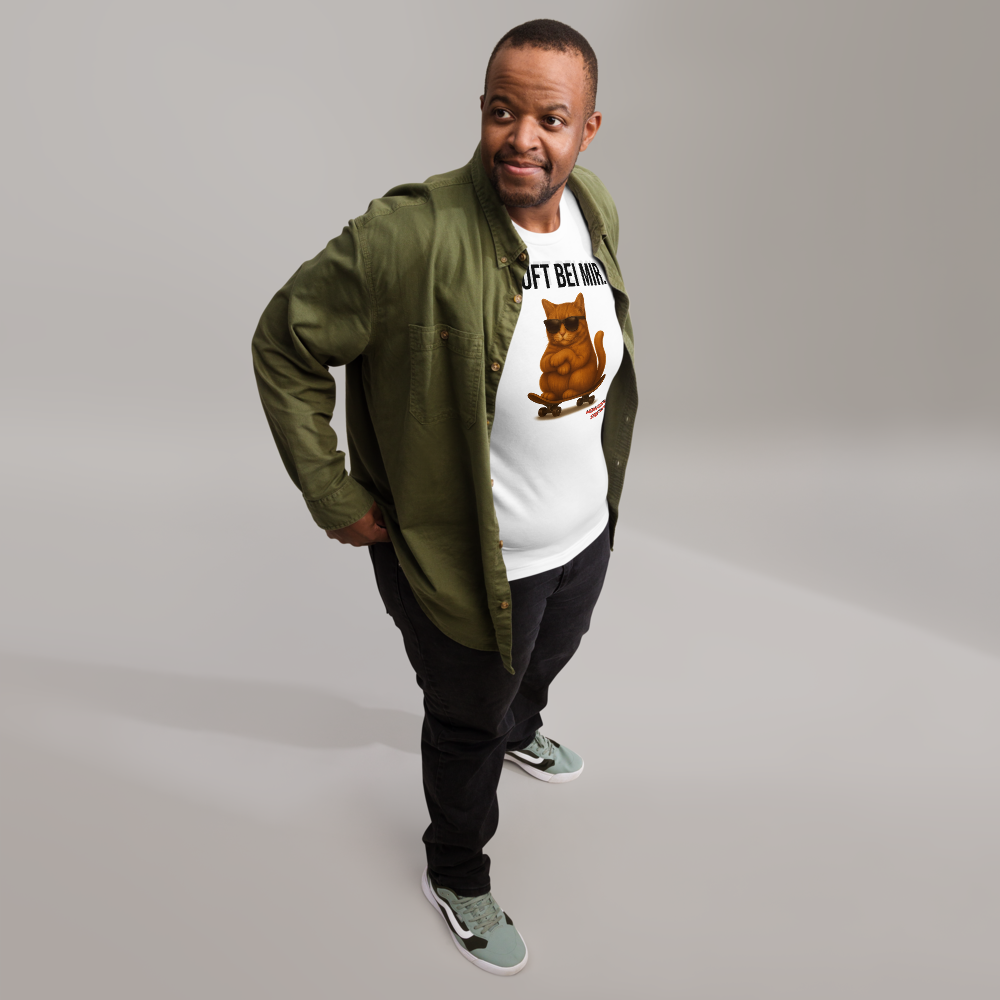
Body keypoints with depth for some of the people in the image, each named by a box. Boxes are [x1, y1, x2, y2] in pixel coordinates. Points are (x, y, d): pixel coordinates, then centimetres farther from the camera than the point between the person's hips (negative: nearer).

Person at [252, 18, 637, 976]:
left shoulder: (597, 206, -6)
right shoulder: (414, 234, -29)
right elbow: (284, 343, -19)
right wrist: (334, 498, -17)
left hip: (586, 533, 7)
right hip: (470, 561, -6)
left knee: (545, 661, 34)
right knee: (467, 724, 17)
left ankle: (520, 732, 71)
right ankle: (455, 877, 47)